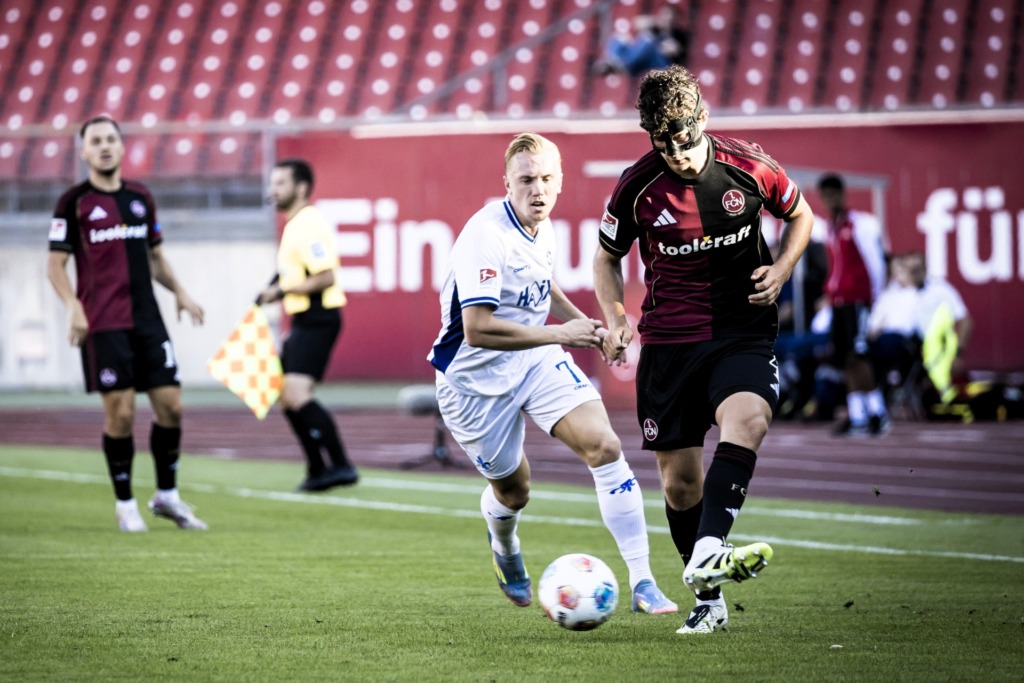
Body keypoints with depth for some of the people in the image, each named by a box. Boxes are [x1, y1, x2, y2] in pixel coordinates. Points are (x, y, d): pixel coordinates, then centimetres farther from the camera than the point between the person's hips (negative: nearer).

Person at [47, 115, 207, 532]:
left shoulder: (140, 198, 13)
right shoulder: (74, 203, -2)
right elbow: (55, 265, -3)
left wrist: (179, 292, 9)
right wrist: (73, 306, -17)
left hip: (146, 319, 5)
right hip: (102, 325, -5)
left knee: (171, 405, 1)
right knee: (120, 413, -6)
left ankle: (167, 495, 17)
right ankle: (125, 504, 8)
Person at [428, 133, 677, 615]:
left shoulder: (543, 229, 1)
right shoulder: (486, 236, -25)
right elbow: (477, 329, -33)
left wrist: (583, 323, 12)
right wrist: (560, 334, -29)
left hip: (536, 360, 6)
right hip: (476, 377, -6)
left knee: (605, 446, -15)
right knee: (513, 490, 8)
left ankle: (642, 584, -14)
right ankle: (504, 548, 49)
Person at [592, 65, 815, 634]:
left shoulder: (748, 167, -6)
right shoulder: (638, 186, -5)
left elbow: (800, 215, 14)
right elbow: (607, 257, 11)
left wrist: (781, 270, -4)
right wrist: (614, 317, -6)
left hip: (744, 335, -1)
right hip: (668, 342, 1)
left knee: (746, 420, -32)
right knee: (679, 482, 1)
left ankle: (706, 556, -44)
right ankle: (709, 602, 18)